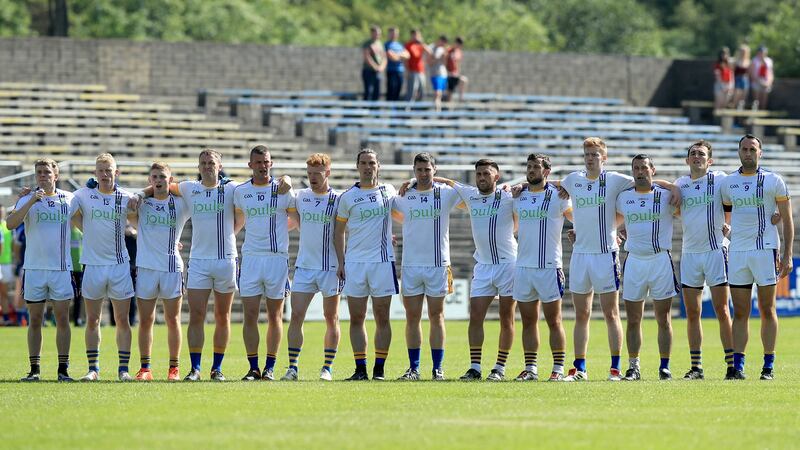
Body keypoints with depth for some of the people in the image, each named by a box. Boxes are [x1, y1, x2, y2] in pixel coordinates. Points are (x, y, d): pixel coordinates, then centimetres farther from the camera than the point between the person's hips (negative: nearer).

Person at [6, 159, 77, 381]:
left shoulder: (69, 199, 6)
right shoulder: (27, 200, 0)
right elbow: (11, 223, -17)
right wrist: (32, 201, -23)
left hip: (61, 268, 1)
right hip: (34, 269, -1)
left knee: (62, 319, -1)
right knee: (35, 321, 3)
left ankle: (63, 369, 3)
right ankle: (34, 369, 6)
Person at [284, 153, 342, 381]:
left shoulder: (338, 199, -3)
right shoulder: (300, 196, 6)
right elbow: (295, 219, 20)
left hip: (330, 268, -3)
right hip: (304, 266, 3)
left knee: (331, 319, 4)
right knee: (296, 316, -4)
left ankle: (327, 368, 11)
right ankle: (292, 366, 0)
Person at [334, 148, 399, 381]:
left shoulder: (389, 191, 8)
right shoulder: (348, 197, 5)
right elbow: (339, 232, 9)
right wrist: (341, 262, 2)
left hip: (382, 261, 0)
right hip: (354, 263, 0)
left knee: (382, 318, 0)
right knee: (356, 318, 1)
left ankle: (379, 369, 4)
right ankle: (360, 369, 6)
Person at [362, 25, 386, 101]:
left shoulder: (380, 44, 15)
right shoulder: (367, 44, -7)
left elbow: (384, 57, 17)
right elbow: (367, 58, -15)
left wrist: (382, 66, -1)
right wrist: (376, 67, -16)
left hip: (378, 72, 7)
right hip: (368, 71, -7)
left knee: (377, 94, 6)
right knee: (368, 93, -12)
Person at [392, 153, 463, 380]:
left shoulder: (446, 193, 1)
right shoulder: (403, 196, 5)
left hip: (438, 265, -1)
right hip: (411, 265, 1)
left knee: (436, 317, 2)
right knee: (412, 317, 3)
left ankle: (437, 368, 5)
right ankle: (414, 368, 8)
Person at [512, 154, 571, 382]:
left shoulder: (558, 196, -1)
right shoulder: (518, 198, 12)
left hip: (549, 267, -5)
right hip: (523, 267, 5)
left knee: (554, 321, -2)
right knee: (528, 322, 7)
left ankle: (558, 369, 0)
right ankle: (530, 369, 11)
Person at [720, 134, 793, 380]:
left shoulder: (773, 181, 2)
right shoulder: (728, 183, 11)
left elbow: (787, 220, 2)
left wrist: (787, 255, -4)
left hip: (765, 249, -3)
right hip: (737, 252, 3)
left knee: (767, 311, 0)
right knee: (740, 312, 1)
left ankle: (769, 367, 4)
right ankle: (738, 366, 0)